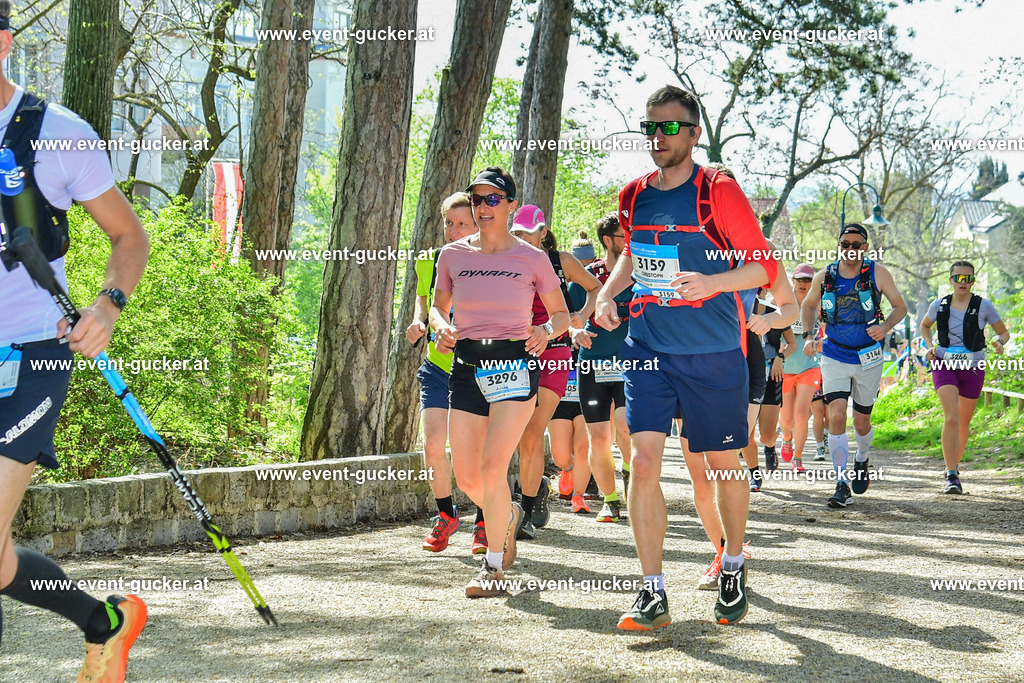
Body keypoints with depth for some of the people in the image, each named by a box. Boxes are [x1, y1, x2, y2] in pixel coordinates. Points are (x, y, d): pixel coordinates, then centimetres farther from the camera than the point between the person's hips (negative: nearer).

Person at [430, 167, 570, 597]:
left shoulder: (532, 259, 1)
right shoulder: (453, 255, 7)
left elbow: (561, 313, 10)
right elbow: (438, 307, 18)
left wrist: (547, 332, -12)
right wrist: (441, 327, -5)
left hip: (515, 363, -3)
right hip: (467, 365, 3)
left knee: (492, 465, -15)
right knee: (466, 476, 3)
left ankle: (493, 566, -1)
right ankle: (508, 515, 37)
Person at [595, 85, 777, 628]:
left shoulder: (718, 192, -8)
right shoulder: (633, 197, 7)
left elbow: (764, 265, -7)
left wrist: (712, 282, -24)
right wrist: (608, 292, 9)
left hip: (714, 353, -3)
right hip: (648, 347, 3)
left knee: (724, 465, 9)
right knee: (643, 461, -10)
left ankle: (733, 568, 33)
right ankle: (653, 594, -6)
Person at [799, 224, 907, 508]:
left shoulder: (878, 273, -7)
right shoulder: (824, 277, -2)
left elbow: (900, 306, 1)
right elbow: (808, 305, 16)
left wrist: (885, 327, -19)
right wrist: (808, 336, 0)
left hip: (868, 358, 0)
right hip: (834, 357, 0)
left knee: (861, 422, 11)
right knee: (836, 417, -17)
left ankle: (862, 460, 45)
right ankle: (842, 485, -14)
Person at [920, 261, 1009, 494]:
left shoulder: (983, 306, -5)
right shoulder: (939, 306, -1)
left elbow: (1004, 332, 5)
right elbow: (924, 326, 19)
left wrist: (999, 342, -18)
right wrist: (930, 346, 1)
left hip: (973, 369, 1)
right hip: (944, 366, -1)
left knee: (964, 423, 13)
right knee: (951, 418, -19)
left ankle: (954, 465, 36)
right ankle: (952, 477, -20)